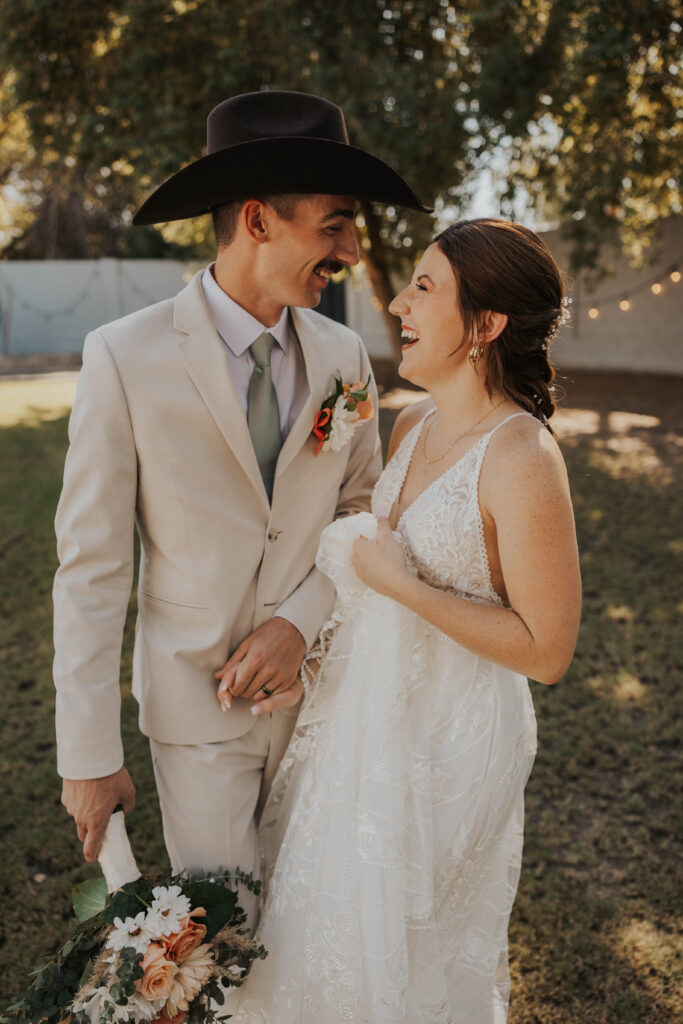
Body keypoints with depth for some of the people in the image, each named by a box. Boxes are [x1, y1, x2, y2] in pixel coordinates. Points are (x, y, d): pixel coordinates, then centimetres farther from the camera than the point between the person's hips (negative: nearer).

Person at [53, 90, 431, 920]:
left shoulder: (342, 355, -2)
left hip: (319, 688, 4)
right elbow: (92, 566, -12)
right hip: (196, 701, -3)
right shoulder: (124, 357, -14)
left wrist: (302, 618, -10)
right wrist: (88, 755, -10)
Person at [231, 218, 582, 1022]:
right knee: (339, 911, 27)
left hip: (449, 729, -7)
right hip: (368, 708, 8)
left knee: (407, 945, 17)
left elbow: (546, 648, -22)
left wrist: (401, 585, -23)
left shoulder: (522, 460, -26)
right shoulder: (411, 427, -1)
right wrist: (317, 639, 2)